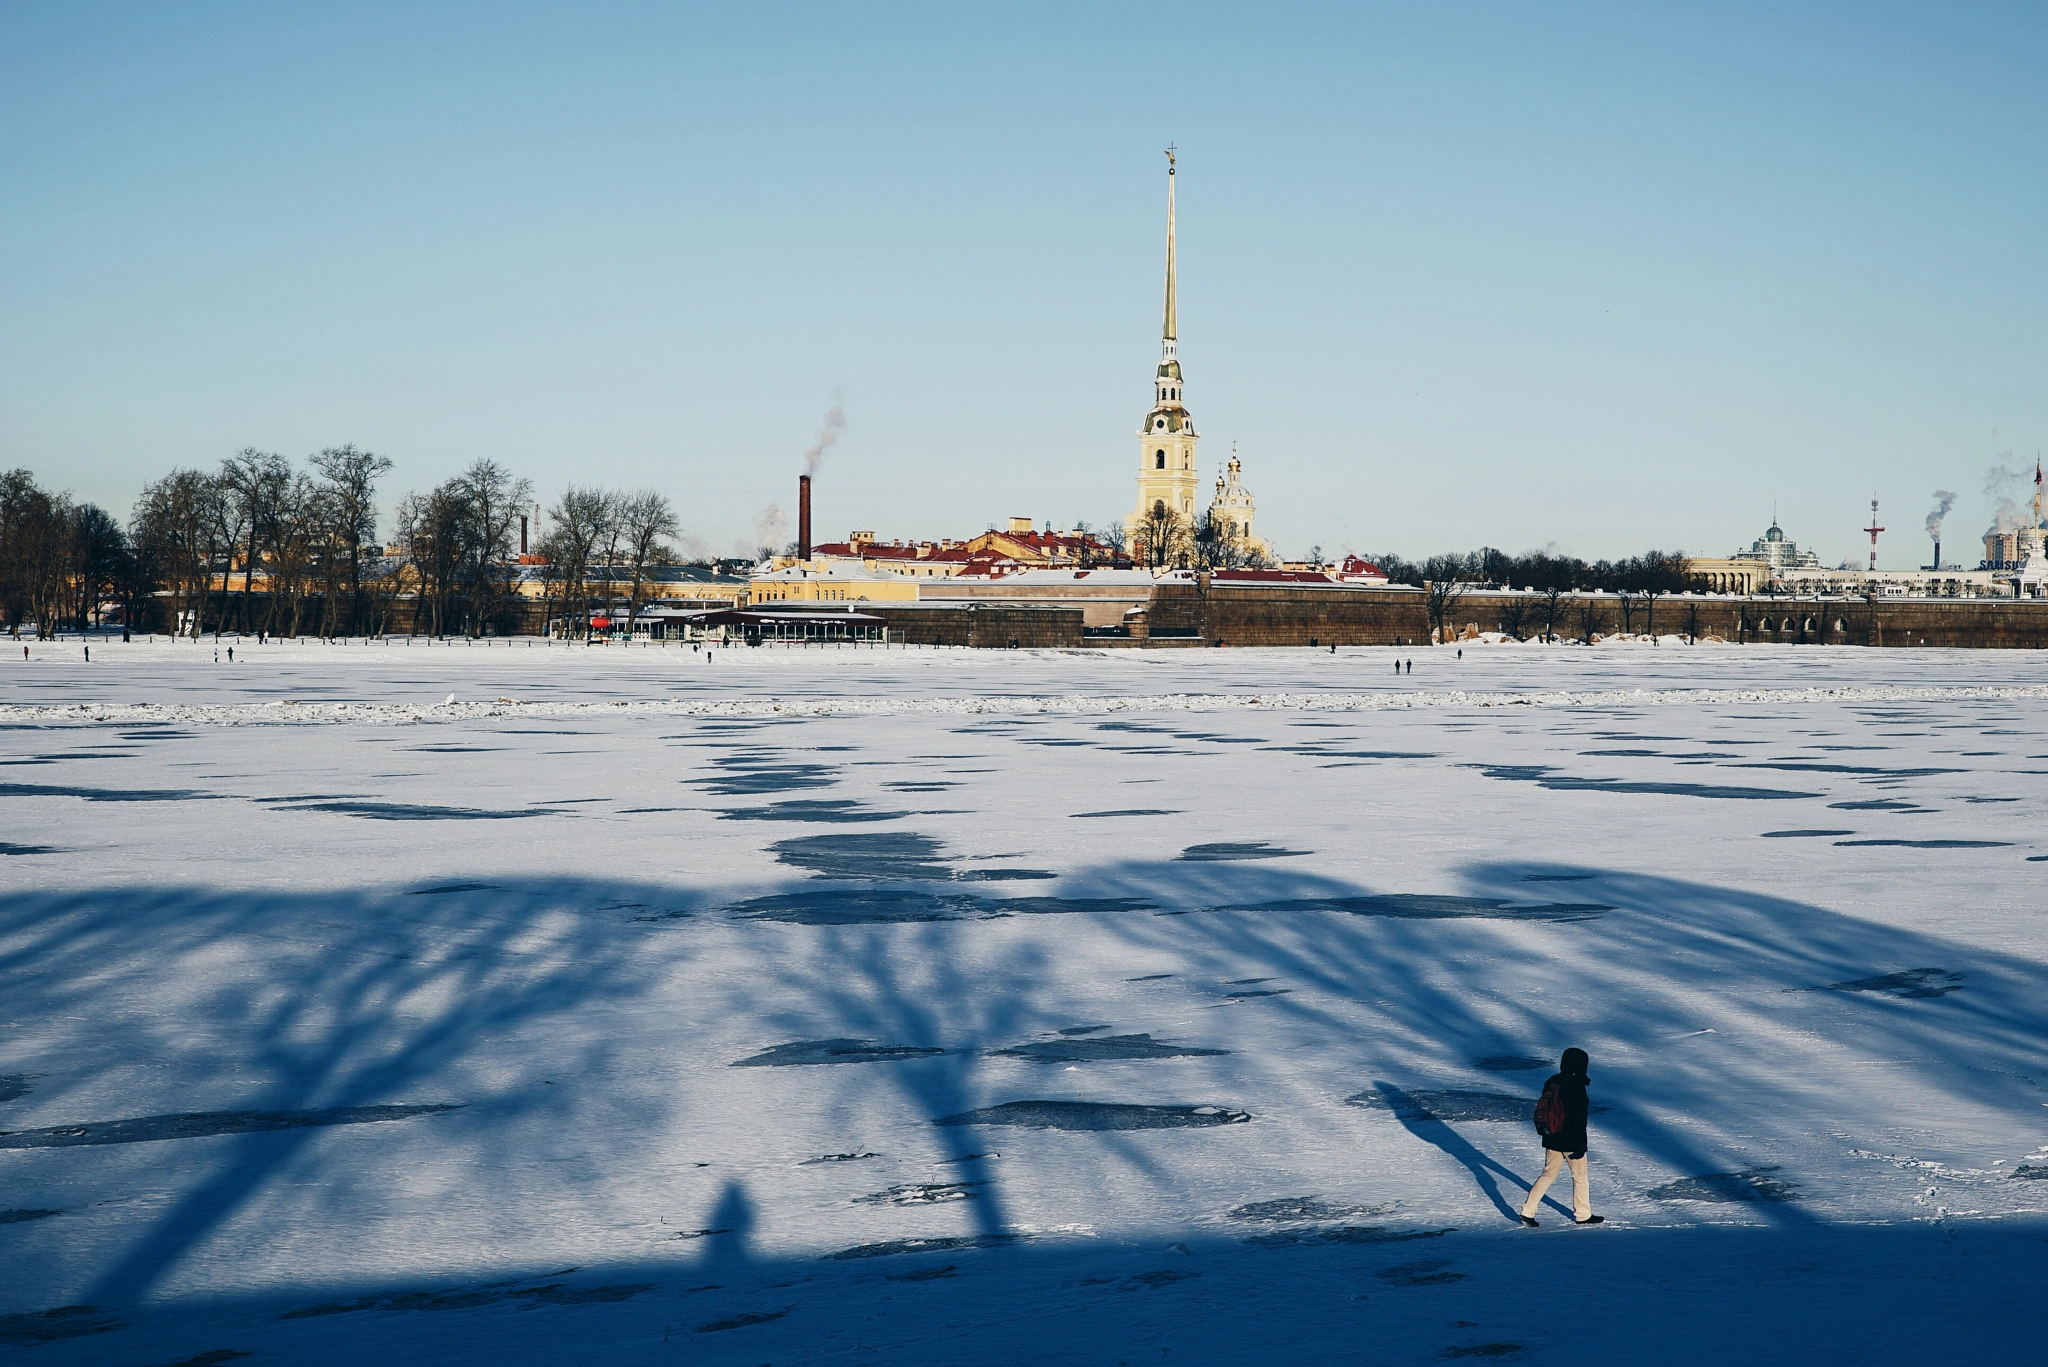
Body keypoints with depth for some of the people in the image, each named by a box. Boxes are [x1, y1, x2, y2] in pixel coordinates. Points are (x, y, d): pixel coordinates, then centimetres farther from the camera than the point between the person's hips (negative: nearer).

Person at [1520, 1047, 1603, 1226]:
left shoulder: (1552, 1082, 1)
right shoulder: (1577, 1087, -20)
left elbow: (1542, 1108, 10)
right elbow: (1579, 1119, -20)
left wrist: (1544, 1132, 21)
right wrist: (1580, 1146, -15)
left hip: (1552, 1139, 7)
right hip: (1571, 1142, -6)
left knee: (1548, 1175, 15)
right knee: (1580, 1176, 12)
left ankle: (1528, 1211, 9)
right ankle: (1582, 1215, 25)